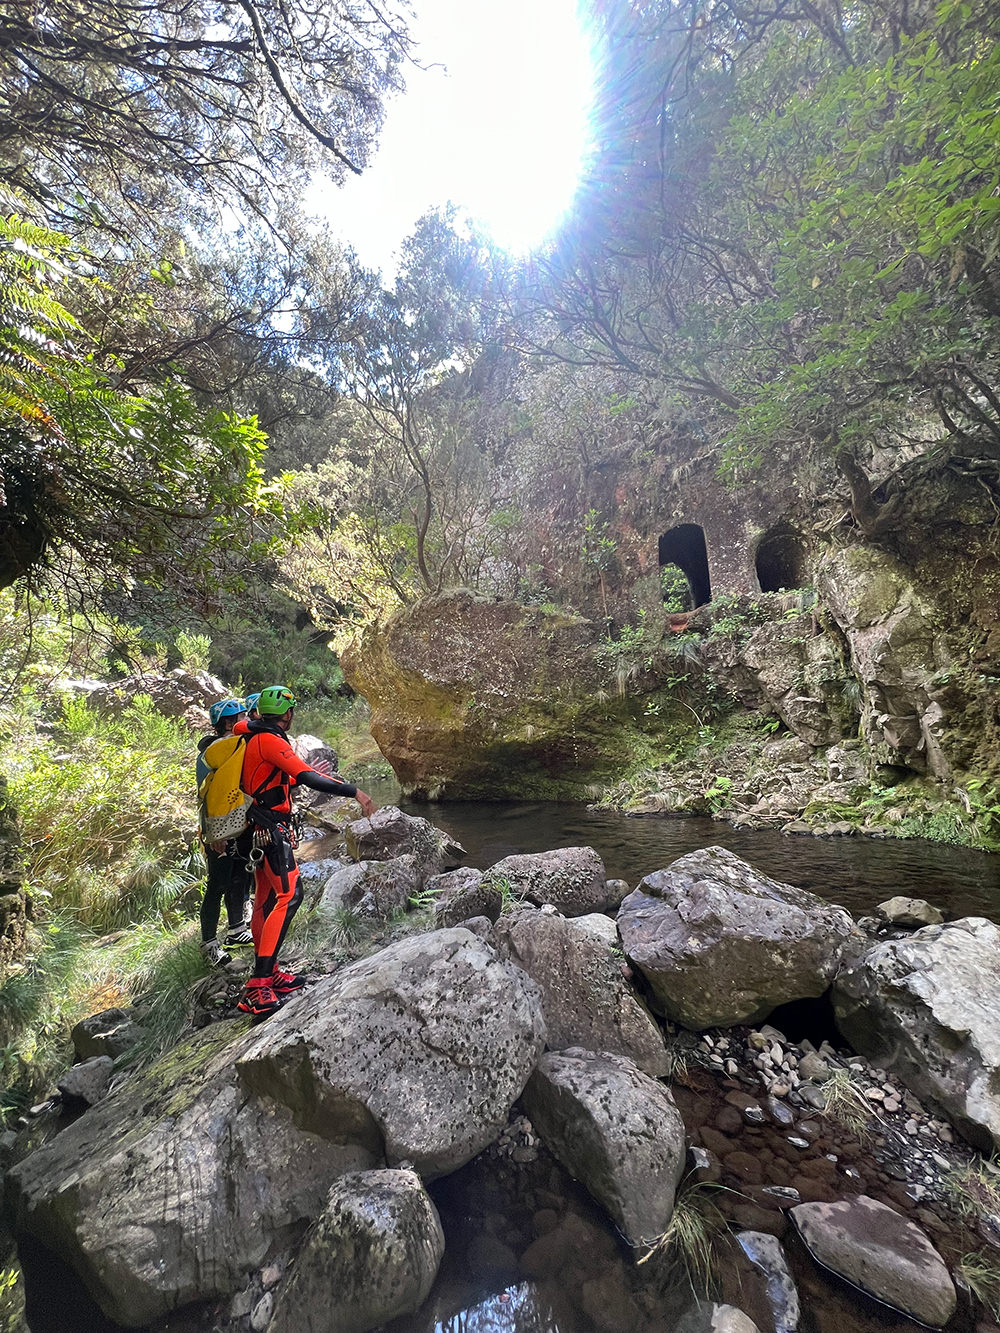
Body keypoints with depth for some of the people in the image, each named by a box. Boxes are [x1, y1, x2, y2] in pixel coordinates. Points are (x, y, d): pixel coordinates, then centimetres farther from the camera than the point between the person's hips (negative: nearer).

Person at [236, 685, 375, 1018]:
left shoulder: (254, 738, 14)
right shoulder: (270, 740, -17)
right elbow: (307, 778, -27)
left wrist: (308, 774, 31)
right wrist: (355, 792, -26)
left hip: (260, 829, 11)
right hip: (271, 829, -11)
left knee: (266, 897, 14)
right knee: (288, 895, -14)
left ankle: (268, 973, 23)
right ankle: (257, 988, -15)